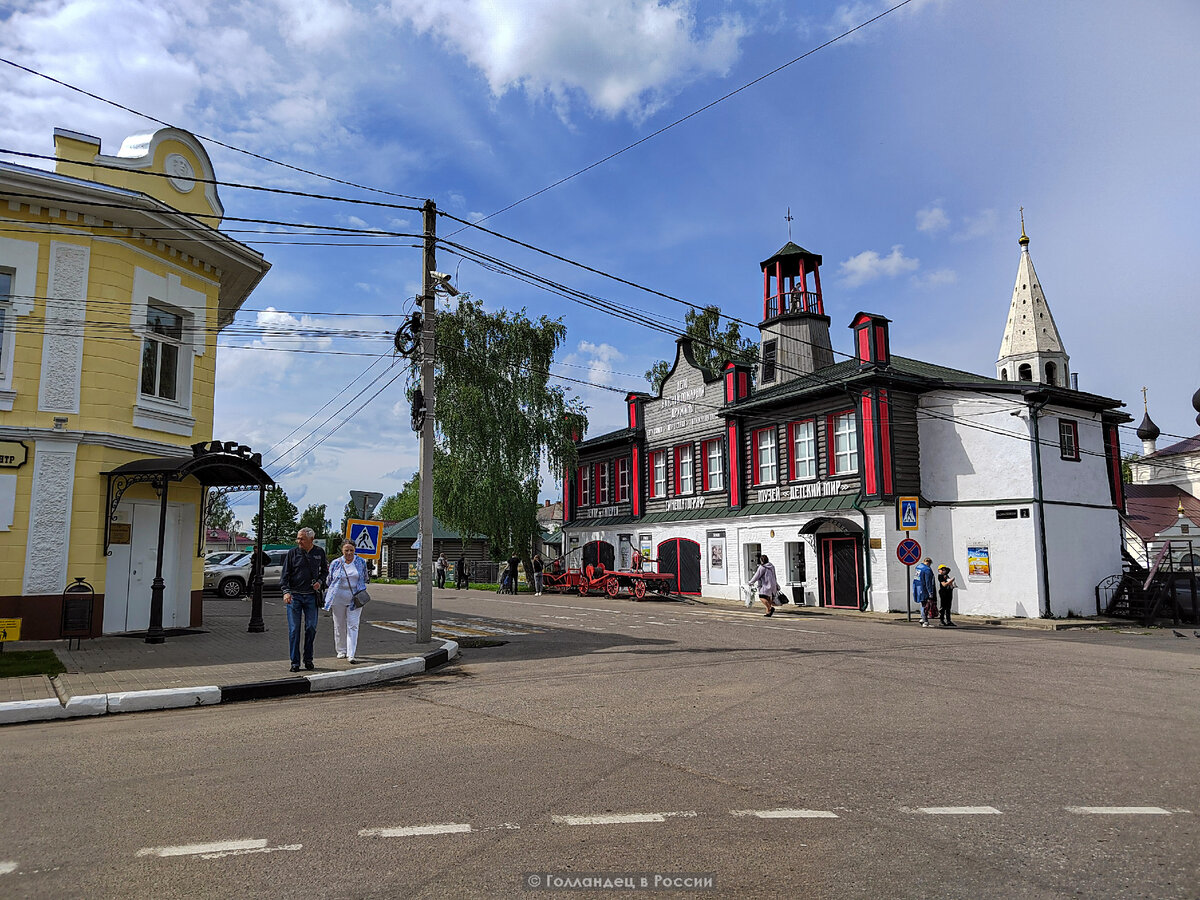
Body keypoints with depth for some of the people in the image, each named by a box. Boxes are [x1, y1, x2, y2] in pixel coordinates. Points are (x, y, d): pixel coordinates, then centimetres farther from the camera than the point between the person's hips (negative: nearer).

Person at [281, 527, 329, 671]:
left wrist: (320, 581, -1)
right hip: (294, 596, -1)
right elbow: (285, 574, -2)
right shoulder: (292, 553, -1)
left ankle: (308, 659, 17)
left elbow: (324, 570, 18)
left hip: (311, 596, 2)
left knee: (311, 628, 3)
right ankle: (295, 662, 7)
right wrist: (286, 591, -15)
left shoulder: (319, 552, 5)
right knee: (294, 629, -1)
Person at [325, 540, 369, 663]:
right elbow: (329, 581, 11)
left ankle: (351, 654, -9)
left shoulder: (361, 563, 5)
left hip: (355, 599, -1)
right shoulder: (335, 563, 4)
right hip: (338, 598, 1)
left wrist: (368, 578, 1)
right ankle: (341, 651, 25)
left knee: (353, 626, -7)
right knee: (339, 625, 9)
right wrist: (327, 598, 9)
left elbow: (365, 579, 20)